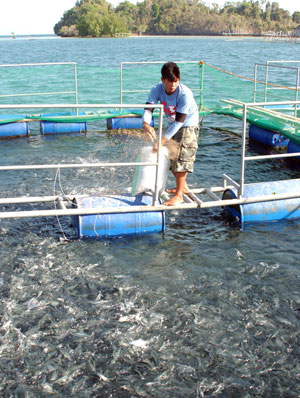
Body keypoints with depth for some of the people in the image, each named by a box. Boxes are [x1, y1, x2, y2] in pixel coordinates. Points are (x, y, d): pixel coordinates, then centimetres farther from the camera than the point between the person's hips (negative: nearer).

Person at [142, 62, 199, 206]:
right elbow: (148, 108, -28)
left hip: (188, 125, -7)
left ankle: (179, 195, -10)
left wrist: (163, 139, -38)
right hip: (172, 125, 7)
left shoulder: (185, 94, -31)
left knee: (181, 158, -14)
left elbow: (179, 121, -32)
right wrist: (146, 124, -51)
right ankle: (183, 186, 34)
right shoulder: (157, 90, -16)